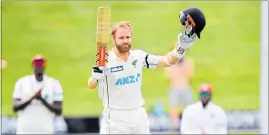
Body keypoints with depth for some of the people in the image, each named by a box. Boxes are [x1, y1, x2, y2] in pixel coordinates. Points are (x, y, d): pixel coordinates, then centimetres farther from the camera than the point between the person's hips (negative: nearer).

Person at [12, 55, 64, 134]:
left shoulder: (54, 84, 6)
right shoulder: (22, 82, 8)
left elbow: (59, 111, 1)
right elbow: (15, 107, 0)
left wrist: (42, 100, -14)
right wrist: (32, 98, -15)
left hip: (45, 130, 0)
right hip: (24, 130, 0)